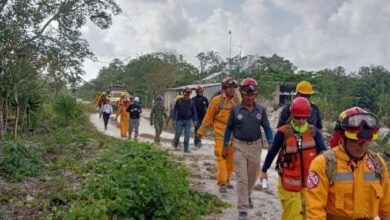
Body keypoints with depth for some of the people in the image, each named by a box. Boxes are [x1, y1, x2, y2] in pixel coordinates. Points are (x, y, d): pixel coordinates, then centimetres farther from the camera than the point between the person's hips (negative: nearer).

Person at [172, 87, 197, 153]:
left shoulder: (191, 101, 5)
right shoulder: (179, 101, 0)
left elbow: (194, 111, 8)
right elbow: (175, 110, 1)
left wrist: (194, 120, 3)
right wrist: (174, 119, -5)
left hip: (188, 121, 1)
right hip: (179, 120, -1)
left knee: (187, 135, 1)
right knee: (177, 134, 5)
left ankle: (186, 148, 9)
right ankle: (175, 145, 30)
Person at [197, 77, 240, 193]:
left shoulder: (238, 101, 2)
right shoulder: (217, 100, -4)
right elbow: (208, 117, 2)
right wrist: (201, 131, 6)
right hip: (220, 135, -3)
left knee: (230, 159, 11)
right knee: (221, 157, -7)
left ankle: (227, 180, 28)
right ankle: (222, 183, -1)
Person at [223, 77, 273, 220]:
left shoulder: (261, 110, -3)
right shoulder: (235, 109, -7)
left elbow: (266, 128, 3)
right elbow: (229, 128, 0)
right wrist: (225, 147, 2)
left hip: (256, 146, 3)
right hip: (240, 146, -2)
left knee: (252, 176, 18)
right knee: (242, 178, -4)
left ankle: (247, 196, 46)